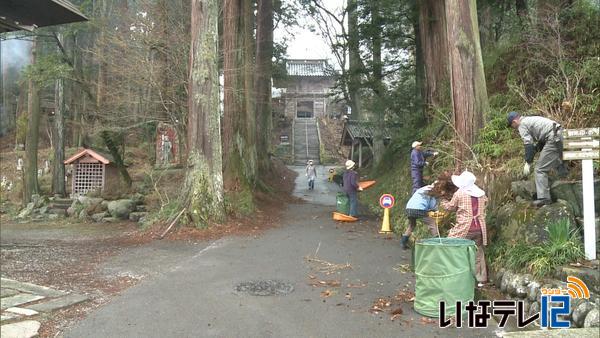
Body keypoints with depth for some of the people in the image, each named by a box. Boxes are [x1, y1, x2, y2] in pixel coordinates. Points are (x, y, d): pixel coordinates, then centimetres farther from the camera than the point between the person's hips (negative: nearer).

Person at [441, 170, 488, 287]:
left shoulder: (459, 193, -7)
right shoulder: (482, 193, 6)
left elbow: (451, 207, 5)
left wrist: (444, 204, 25)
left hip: (465, 229, -5)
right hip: (479, 228, 5)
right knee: (478, 253, 15)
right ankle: (481, 279, 21)